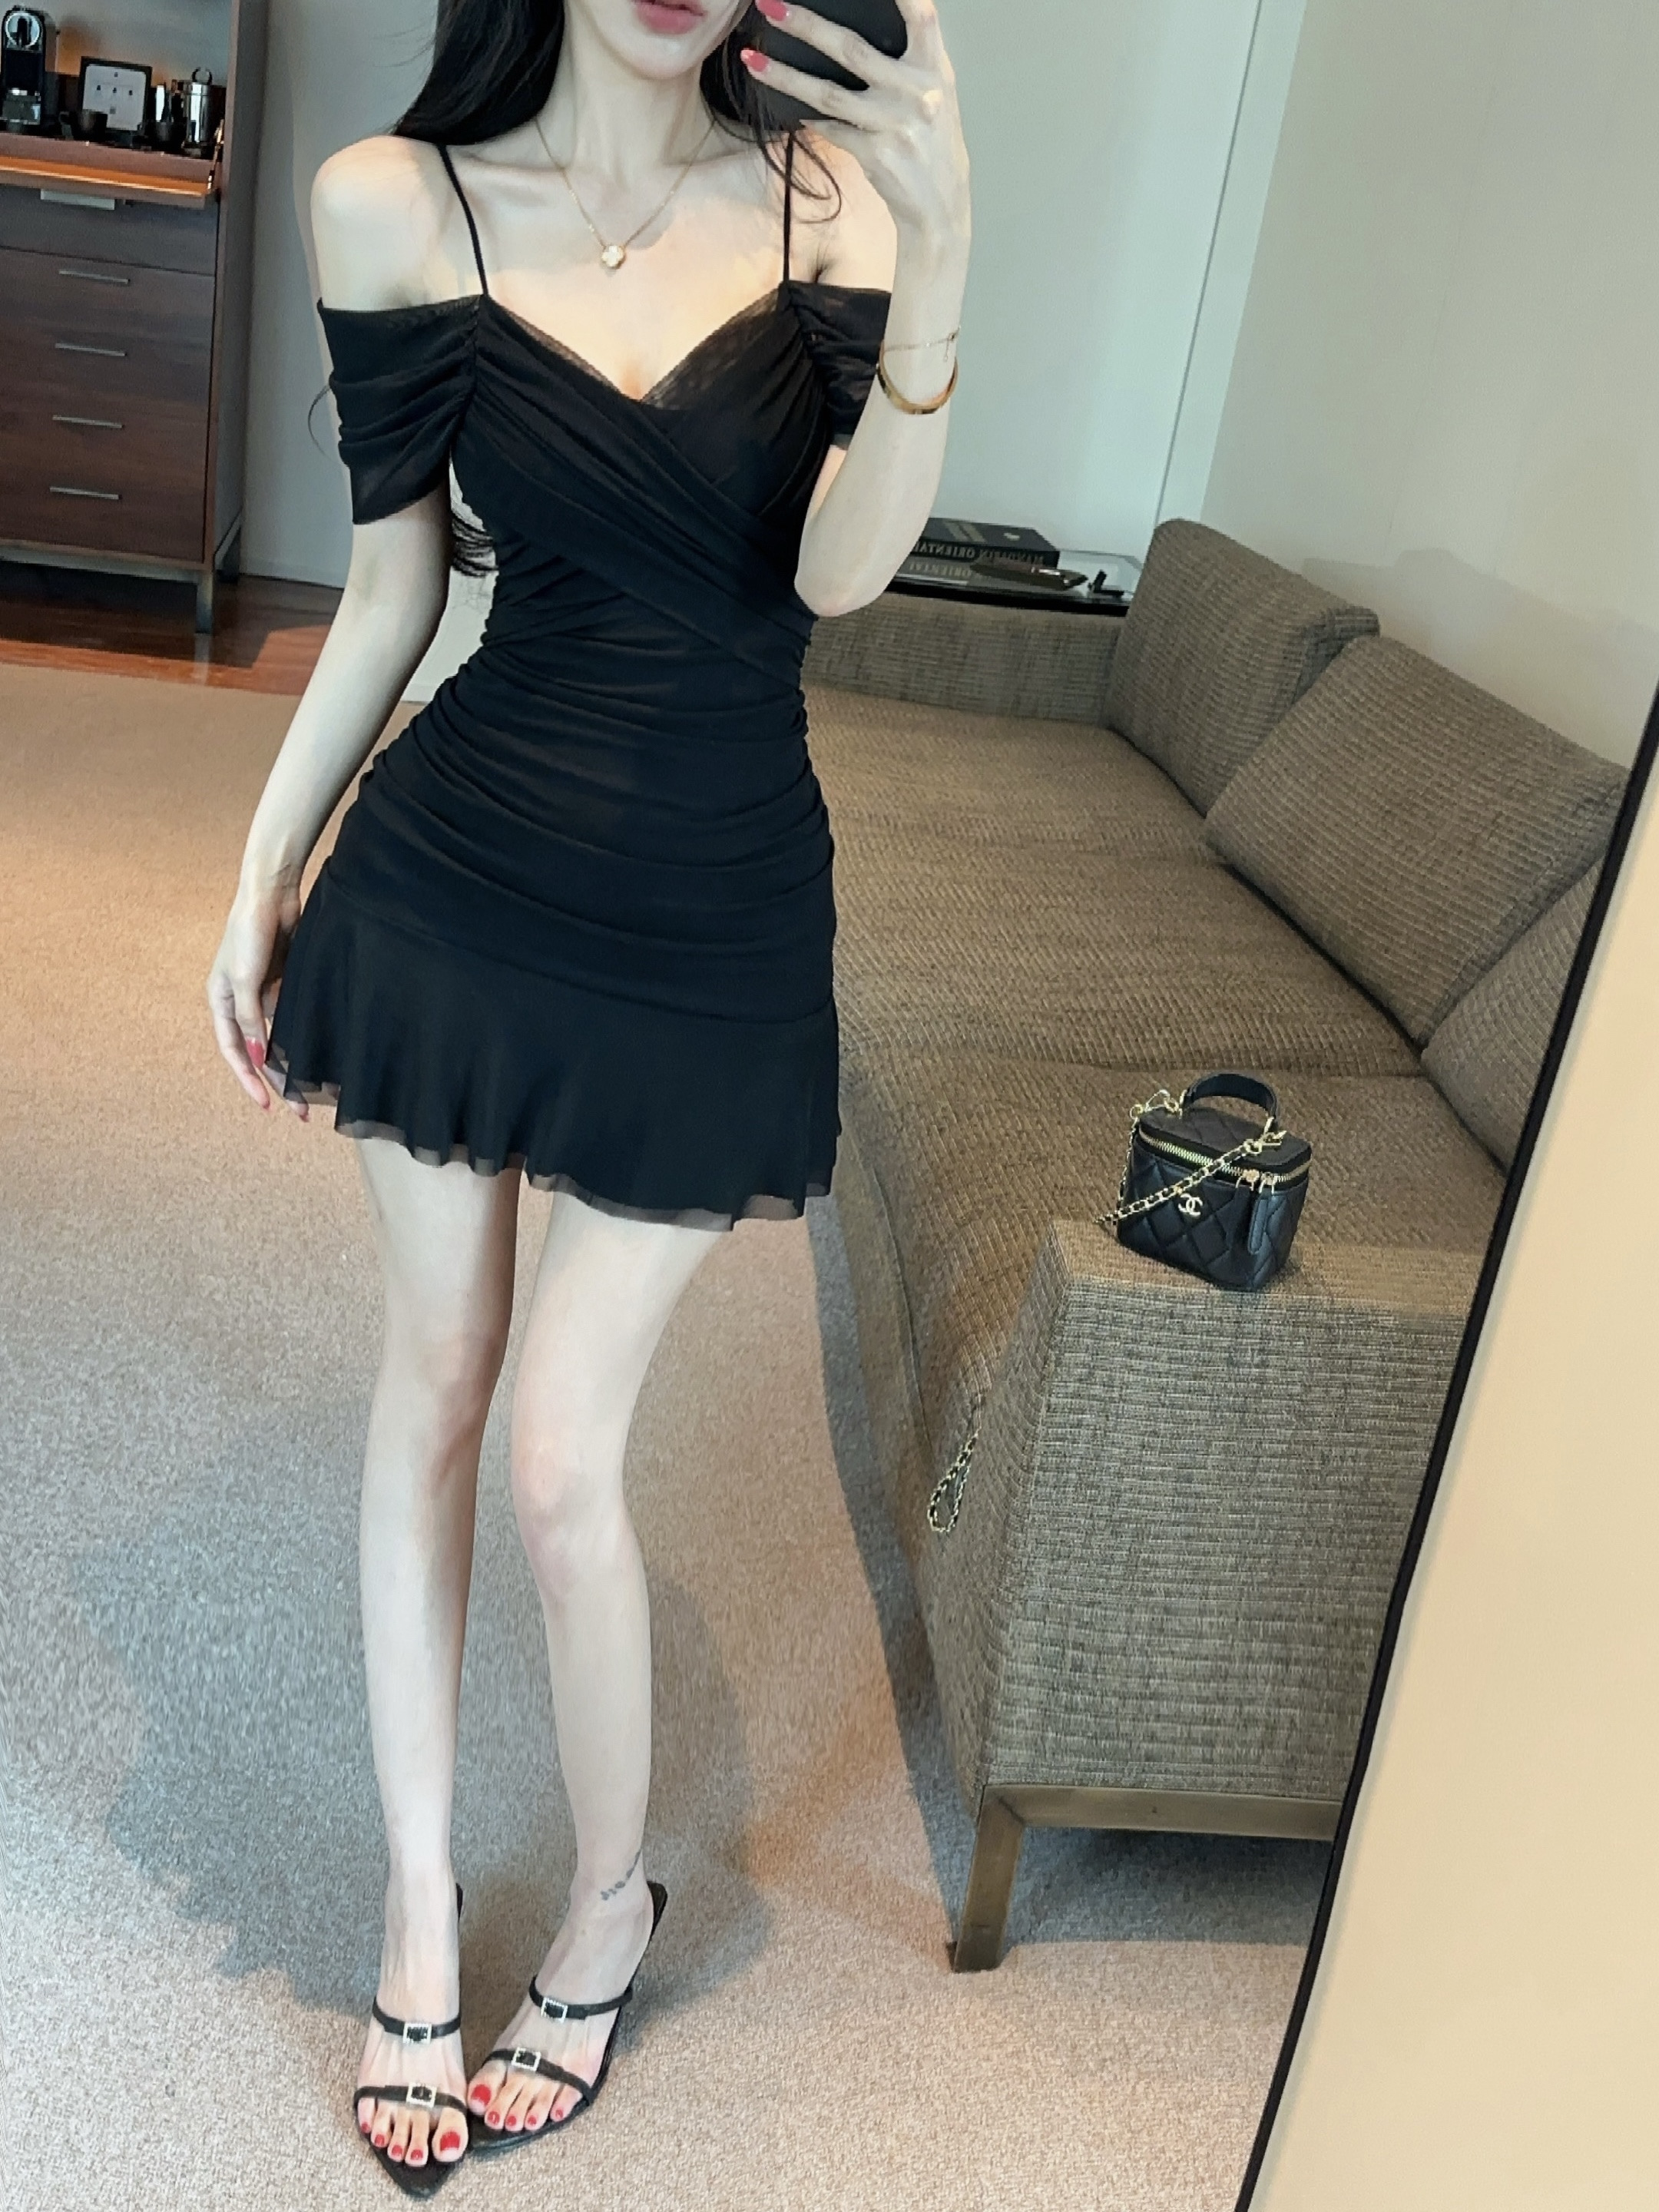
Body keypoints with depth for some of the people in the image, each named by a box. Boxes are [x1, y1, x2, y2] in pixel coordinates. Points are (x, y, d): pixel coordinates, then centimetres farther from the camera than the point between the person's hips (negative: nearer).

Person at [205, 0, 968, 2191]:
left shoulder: (833, 185, -4)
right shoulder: (397, 206, -3)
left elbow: (837, 568, -18)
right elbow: (391, 587, 4)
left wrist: (935, 274, -33)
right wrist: (265, 871, 8)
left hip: (712, 925, -1)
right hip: (455, 878, 2)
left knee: (559, 1460, 1)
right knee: (430, 1378, 11)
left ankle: (615, 1896, 30)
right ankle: (419, 1900, 33)